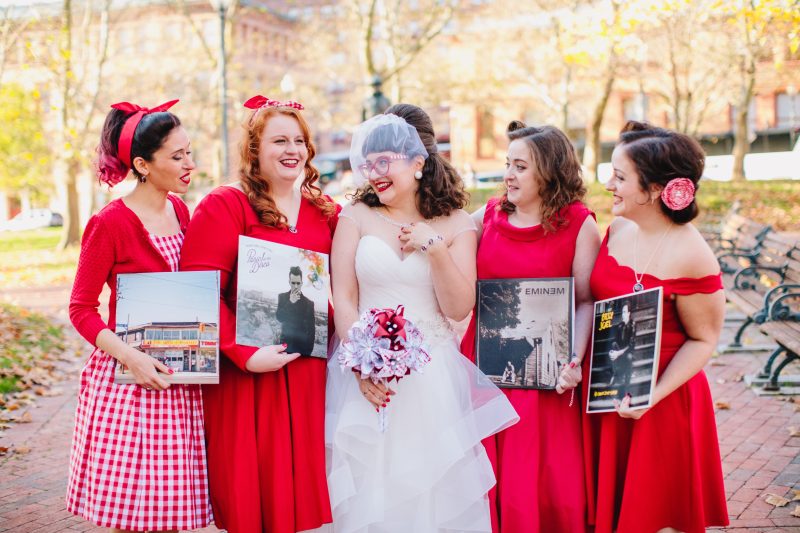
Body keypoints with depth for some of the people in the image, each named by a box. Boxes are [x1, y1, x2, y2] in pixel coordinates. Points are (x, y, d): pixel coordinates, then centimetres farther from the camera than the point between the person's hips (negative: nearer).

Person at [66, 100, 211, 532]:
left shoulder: (180, 211, 8)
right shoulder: (109, 224, -11)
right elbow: (81, 309, -9)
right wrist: (131, 358, -21)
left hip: (177, 379, 6)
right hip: (128, 381, -6)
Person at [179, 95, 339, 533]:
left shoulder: (326, 212, 12)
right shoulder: (224, 206, -5)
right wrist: (245, 355, -19)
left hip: (309, 372, 5)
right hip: (246, 374, -4)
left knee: (301, 484, 12)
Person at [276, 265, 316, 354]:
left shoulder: (309, 303, -3)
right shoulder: (282, 297, 4)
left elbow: (311, 329, 0)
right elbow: (279, 318, -6)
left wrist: (309, 350, -3)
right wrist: (290, 302, -16)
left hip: (302, 347, -2)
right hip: (286, 344, 2)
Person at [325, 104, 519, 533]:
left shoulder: (454, 224, 2)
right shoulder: (357, 216, 2)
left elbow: (458, 309, -2)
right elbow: (343, 298, -1)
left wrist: (436, 249, -14)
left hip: (433, 373, 0)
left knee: (437, 488, 4)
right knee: (369, 492, 4)